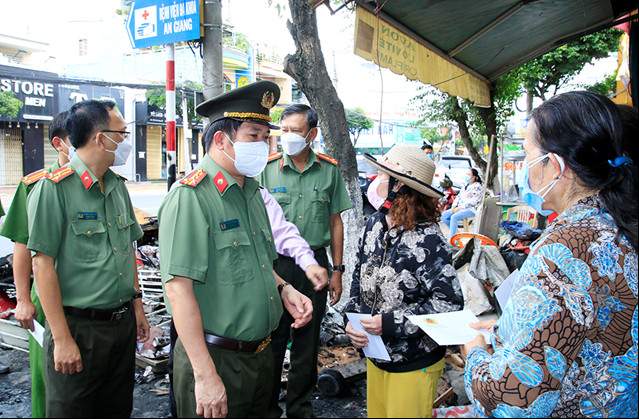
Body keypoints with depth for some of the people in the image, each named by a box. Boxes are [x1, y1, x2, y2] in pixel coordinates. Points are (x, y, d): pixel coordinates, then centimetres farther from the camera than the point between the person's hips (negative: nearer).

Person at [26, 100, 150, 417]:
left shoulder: (118, 186, 8)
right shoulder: (52, 189, -13)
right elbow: (43, 263, -16)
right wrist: (62, 339, -16)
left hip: (123, 322, 7)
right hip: (78, 328, -6)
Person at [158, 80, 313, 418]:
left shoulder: (253, 193, 9)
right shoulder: (190, 197, -17)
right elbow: (179, 288, -22)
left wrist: (283, 289, 1)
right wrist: (205, 375, -23)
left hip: (261, 352, 8)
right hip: (216, 358, -8)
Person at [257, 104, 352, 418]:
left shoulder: (329, 170, 3)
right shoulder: (268, 168, 0)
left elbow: (335, 222, 7)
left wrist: (337, 270, 5)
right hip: (275, 262, -1)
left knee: (307, 340, 12)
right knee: (273, 337, 6)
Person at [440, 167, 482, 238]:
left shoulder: (477, 187, -11)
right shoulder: (466, 185, 15)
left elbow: (472, 202, -19)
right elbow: (459, 196, 15)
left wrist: (459, 208, -19)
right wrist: (454, 206, -1)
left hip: (471, 209, -9)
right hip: (460, 208, 9)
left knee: (454, 217, -32)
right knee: (444, 215, -6)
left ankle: (451, 238, -27)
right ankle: (453, 231, 8)